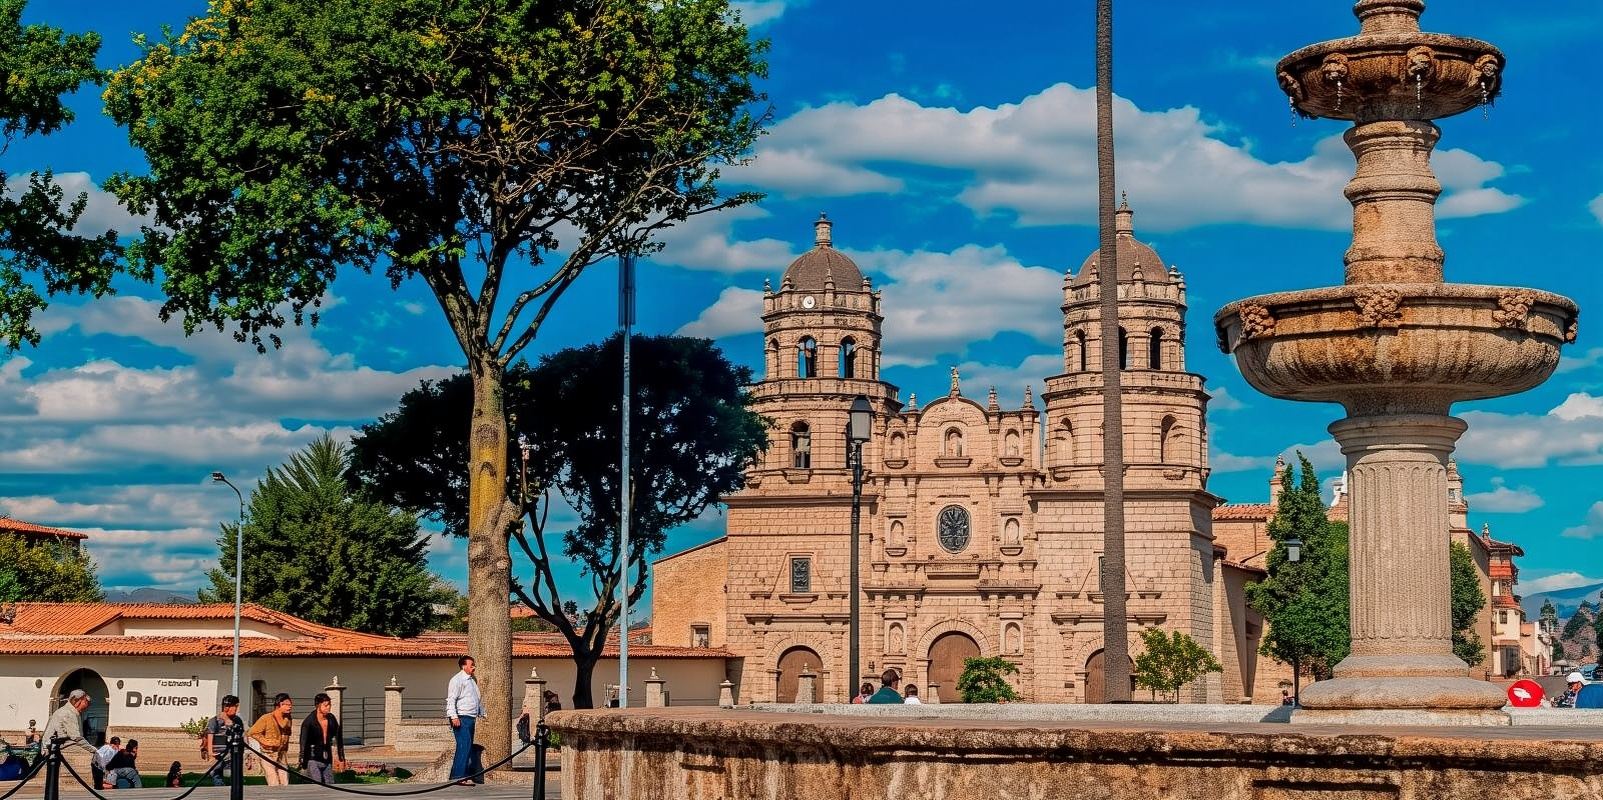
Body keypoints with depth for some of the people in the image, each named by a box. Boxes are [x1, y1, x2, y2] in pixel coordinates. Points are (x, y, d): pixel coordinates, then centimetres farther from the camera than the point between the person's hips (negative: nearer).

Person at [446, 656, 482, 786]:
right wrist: (454, 716, -22)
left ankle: (464, 775, 12)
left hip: (471, 718, 9)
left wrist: (481, 713, 29)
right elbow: (451, 699, -15)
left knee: (468, 747, 8)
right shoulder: (457, 679, -7)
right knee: (464, 746, -16)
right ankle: (458, 776, -18)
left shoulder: (472, 680, 21)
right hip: (461, 718, -9)